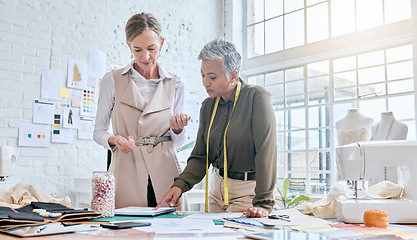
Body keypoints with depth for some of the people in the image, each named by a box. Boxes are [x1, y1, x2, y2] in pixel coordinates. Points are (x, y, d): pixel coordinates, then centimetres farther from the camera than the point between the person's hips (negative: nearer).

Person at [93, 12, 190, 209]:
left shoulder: (175, 85, 9)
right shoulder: (112, 80, 4)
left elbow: (177, 142, 12)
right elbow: (99, 131, 7)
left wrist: (178, 129, -9)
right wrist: (114, 140, -13)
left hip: (164, 172, 1)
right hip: (127, 174, -1)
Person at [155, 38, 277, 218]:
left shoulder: (257, 97, -13)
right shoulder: (208, 106, 6)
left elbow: (266, 151, -20)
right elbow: (200, 155, 5)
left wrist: (263, 203, -26)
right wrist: (180, 185, -12)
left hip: (248, 189, -5)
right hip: (217, 187, 5)